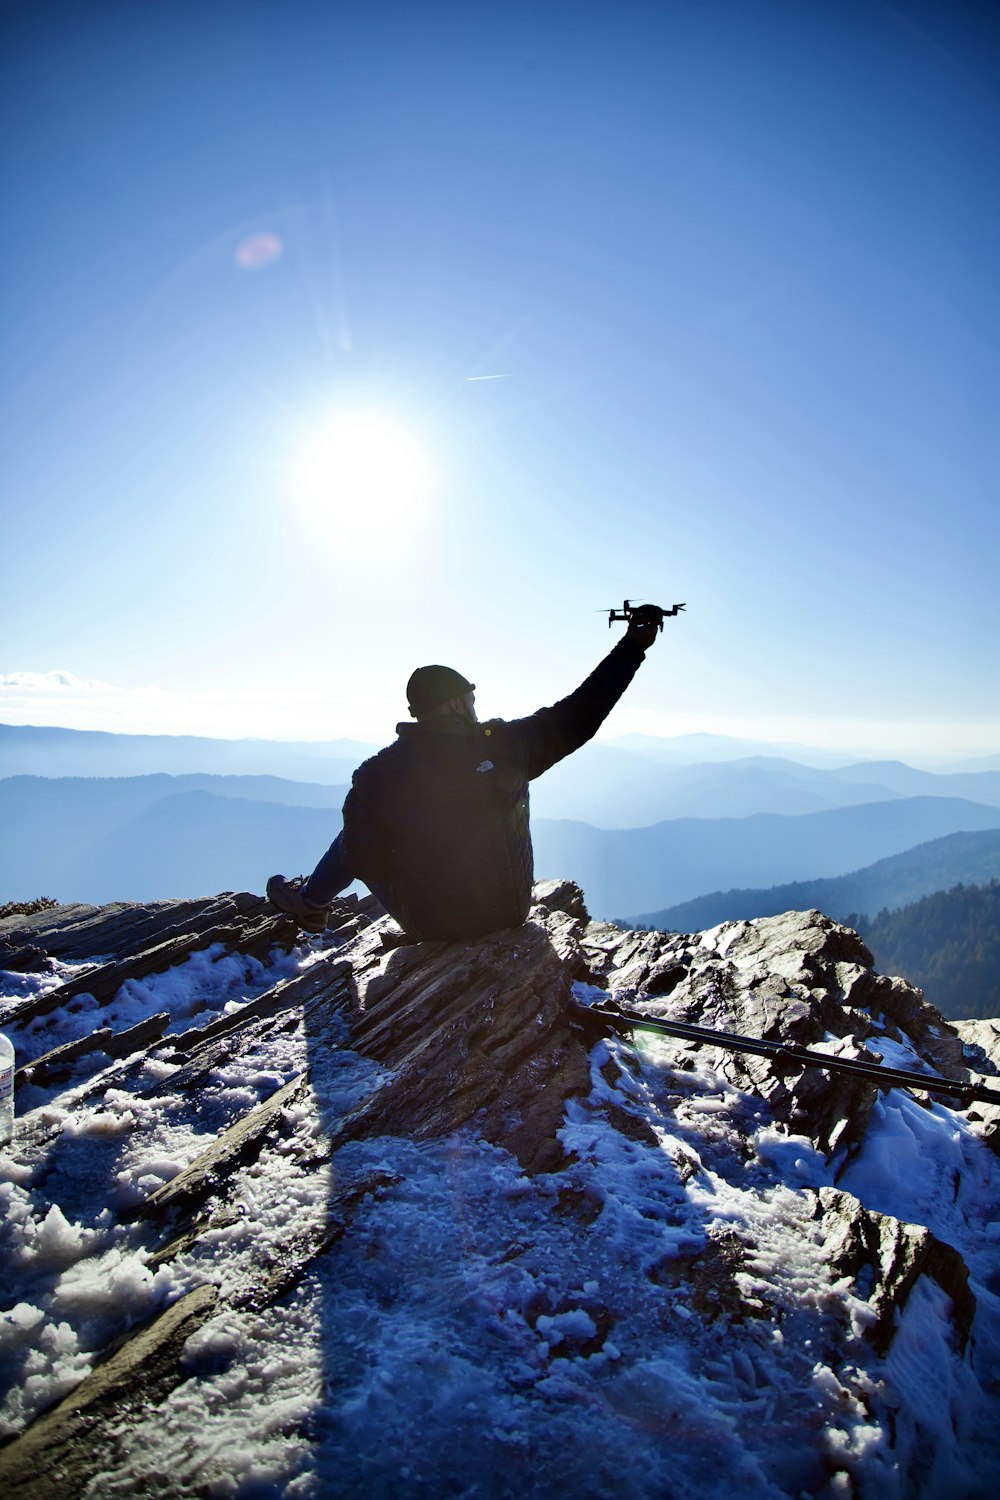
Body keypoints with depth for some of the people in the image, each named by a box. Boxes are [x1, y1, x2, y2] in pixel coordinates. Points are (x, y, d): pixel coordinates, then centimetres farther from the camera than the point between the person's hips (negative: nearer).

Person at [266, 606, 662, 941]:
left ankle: (309, 902, 49)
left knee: (353, 836, 22)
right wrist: (632, 646, 3)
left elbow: (361, 860, -9)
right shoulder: (510, 745, -16)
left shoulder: (377, 774, -18)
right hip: (512, 910, 2)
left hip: (432, 923, -2)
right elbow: (579, 714, -6)